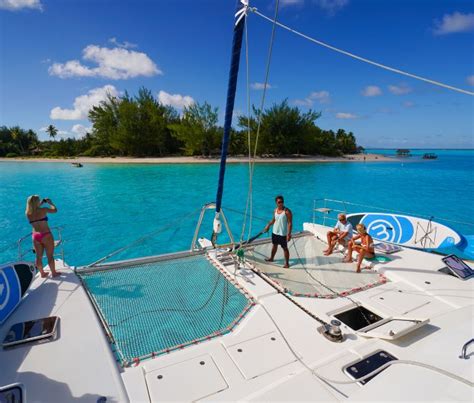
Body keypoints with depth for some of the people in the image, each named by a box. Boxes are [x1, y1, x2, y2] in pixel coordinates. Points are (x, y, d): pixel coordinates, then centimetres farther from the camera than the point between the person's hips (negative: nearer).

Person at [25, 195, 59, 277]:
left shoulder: (28, 213, 0)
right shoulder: (43, 210, -14)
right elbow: (55, 210, -1)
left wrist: (42, 202, 22)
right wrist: (50, 202, 13)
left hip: (35, 236, 5)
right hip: (46, 236, -5)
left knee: (39, 256, 17)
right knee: (50, 256, 8)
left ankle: (42, 273, 32)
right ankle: (54, 273, 19)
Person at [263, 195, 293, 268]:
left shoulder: (287, 211, -19)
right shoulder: (275, 210, 2)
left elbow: (290, 223, -20)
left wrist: (289, 234, -24)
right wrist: (268, 226, 22)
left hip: (283, 234, -6)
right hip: (275, 232, 6)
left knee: (285, 248, 4)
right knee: (274, 245, 24)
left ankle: (287, 263, 17)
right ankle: (271, 258, 43)